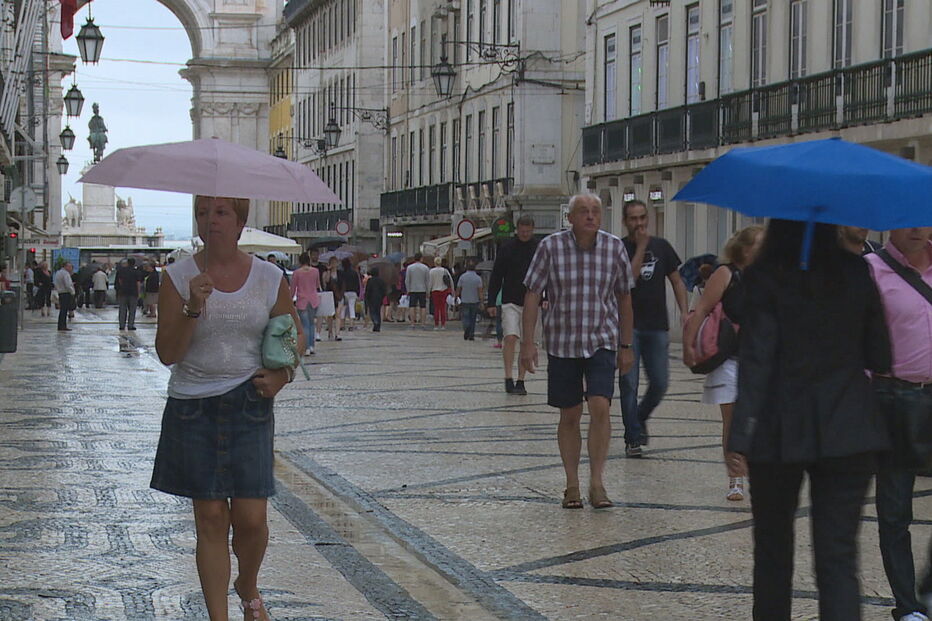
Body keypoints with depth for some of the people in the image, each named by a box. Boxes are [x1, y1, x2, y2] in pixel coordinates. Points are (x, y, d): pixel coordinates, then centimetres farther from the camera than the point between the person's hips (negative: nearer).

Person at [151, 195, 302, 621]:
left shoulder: (269, 278, 2)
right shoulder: (178, 277, -1)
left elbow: (295, 335, 16)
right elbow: (167, 354, -5)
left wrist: (283, 373, -2)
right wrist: (192, 309, -20)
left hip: (249, 406, 1)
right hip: (193, 409, 0)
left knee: (251, 517, -2)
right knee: (211, 518, 2)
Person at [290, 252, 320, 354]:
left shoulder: (297, 273, -7)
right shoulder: (315, 271, 0)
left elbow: (293, 289, 0)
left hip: (302, 301, -2)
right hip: (314, 300, 3)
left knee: (305, 325, 0)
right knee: (311, 323, 16)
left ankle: (307, 349, -5)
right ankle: (311, 346, 11)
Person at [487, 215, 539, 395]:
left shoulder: (539, 249, 4)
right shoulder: (506, 248, 0)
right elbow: (495, 277, 3)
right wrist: (491, 302, -1)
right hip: (510, 302, -2)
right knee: (510, 338, -14)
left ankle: (520, 381, 10)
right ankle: (509, 378, -12)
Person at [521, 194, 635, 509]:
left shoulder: (614, 248, -2)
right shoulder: (551, 247, -6)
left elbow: (624, 298, 7)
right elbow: (532, 294, -2)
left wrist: (626, 346, 8)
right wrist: (528, 341, -8)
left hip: (602, 342, 0)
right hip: (561, 343, 0)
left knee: (600, 407, -15)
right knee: (569, 415, 6)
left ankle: (597, 483, -6)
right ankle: (572, 486, 17)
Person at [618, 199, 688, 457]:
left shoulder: (661, 246, 9)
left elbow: (676, 280, 12)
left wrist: (684, 311, 1)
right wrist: (641, 247, -14)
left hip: (657, 326, 3)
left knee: (660, 384, 3)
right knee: (629, 383, -4)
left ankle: (639, 419, 30)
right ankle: (633, 438, 4)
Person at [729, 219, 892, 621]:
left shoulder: (764, 276, -7)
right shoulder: (855, 272, 3)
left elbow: (757, 357, -13)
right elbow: (879, 355, 6)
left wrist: (743, 432, -15)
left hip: (782, 428, -1)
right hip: (848, 428, 2)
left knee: (773, 543, 17)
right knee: (838, 554, -1)